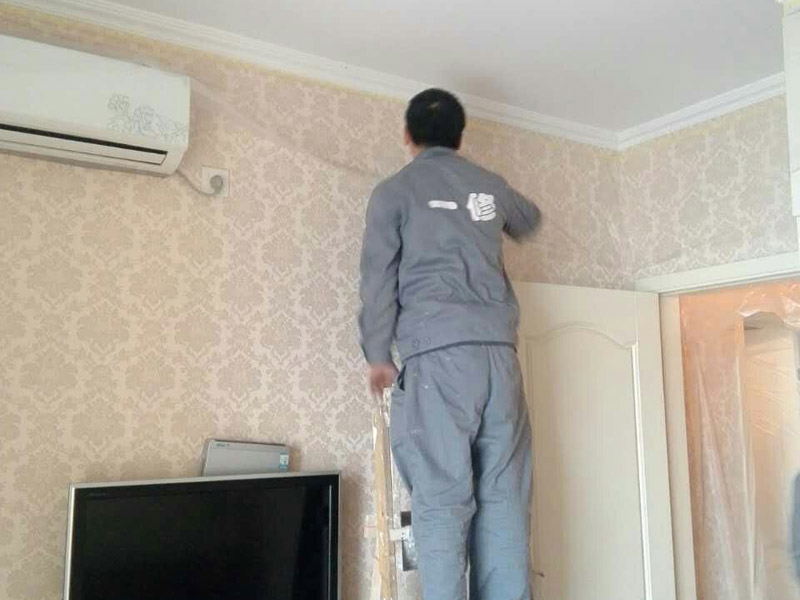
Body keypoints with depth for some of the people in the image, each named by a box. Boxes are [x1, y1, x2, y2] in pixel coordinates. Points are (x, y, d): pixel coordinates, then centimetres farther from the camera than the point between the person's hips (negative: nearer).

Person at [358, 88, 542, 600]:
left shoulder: (394, 191, 7)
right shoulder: (490, 185, 19)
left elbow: (379, 277, 1)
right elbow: (530, 221, 40)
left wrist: (378, 354, 5)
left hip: (438, 351, -4)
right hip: (498, 349, 4)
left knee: (442, 496, -5)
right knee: (504, 495, 3)